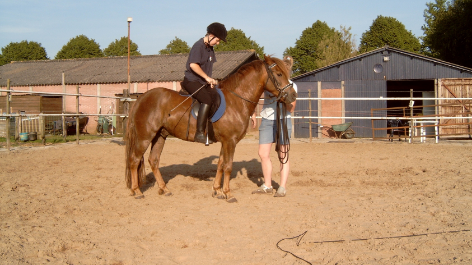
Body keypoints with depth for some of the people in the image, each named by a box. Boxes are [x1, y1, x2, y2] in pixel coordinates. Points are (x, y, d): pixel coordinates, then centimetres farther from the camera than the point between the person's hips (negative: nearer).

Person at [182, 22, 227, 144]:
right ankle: (199, 133, -29)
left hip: (203, 82, 10)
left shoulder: (210, 48, 14)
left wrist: (211, 80, 3)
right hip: (191, 81, -9)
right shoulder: (198, 46, -14)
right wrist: (207, 77, -19)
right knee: (207, 100, -29)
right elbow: (193, 65, -24)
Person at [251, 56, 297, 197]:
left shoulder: (291, 86, -4)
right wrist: (253, 113, 6)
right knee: (263, 154, 4)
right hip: (267, 120, 3)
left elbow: (291, 108, -10)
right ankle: (267, 186, 17)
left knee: (283, 155, -3)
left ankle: (282, 187, 2)